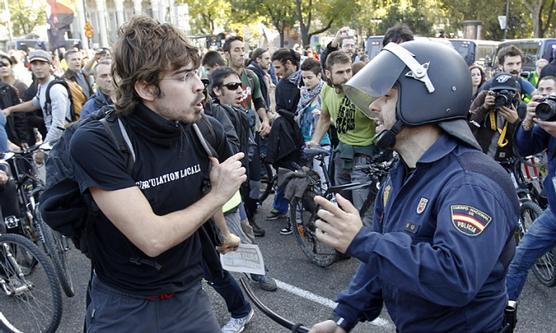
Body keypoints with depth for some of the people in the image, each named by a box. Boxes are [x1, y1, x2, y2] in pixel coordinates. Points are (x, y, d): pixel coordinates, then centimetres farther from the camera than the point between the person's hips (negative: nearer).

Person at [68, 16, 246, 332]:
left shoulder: (207, 131, -10)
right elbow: (152, 238, -27)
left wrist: (224, 233, 22)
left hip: (189, 297, 4)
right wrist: (218, 195, -18)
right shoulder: (96, 142, -23)